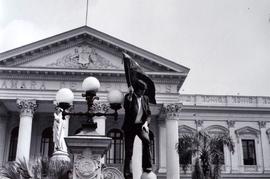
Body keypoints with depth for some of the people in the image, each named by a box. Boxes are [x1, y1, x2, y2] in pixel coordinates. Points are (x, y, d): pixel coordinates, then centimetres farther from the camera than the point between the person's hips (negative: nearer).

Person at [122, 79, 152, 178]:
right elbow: (126, 108, -23)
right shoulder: (128, 97, -3)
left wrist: (146, 123, -7)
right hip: (130, 126, -2)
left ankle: (147, 166, -21)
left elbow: (148, 113, 10)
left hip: (140, 125, 2)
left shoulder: (145, 98, 8)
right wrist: (130, 95, -26)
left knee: (146, 140, -28)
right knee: (128, 151, -2)